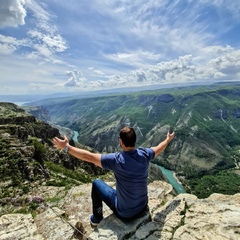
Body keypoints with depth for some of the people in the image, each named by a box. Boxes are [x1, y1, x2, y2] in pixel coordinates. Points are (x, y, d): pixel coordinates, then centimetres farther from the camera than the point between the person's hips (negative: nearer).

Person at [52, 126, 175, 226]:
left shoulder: (117, 160, -29)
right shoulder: (144, 154, -15)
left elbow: (88, 156, -25)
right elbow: (159, 148, 6)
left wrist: (66, 147, -15)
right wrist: (168, 139, 25)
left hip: (124, 213, -4)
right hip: (143, 208, 5)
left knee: (96, 183, 12)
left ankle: (96, 218, 32)